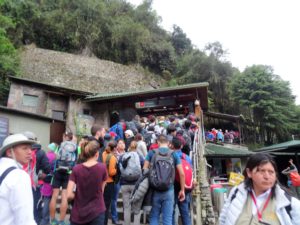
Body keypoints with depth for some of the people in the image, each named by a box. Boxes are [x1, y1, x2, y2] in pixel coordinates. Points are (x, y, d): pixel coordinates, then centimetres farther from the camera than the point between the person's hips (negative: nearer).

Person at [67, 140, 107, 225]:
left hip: (78, 214, 2)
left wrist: (79, 196, 6)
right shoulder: (102, 167, -11)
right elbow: (101, 191, 0)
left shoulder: (76, 169, -9)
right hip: (97, 212, -1)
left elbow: (69, 195, -12)